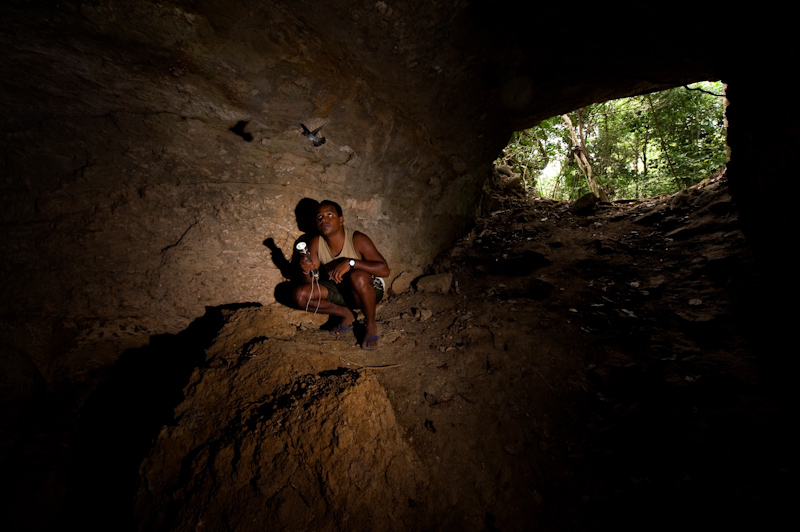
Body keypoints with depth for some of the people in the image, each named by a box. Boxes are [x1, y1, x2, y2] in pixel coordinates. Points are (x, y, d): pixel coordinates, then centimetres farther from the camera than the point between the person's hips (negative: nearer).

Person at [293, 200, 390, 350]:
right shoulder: (316, 244, -9)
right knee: (300, 295, -14)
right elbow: (309, 283, -8)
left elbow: (384, 269, -29)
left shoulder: (357, 240, -22)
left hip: (370, 289, -5)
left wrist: (351, 262, -39)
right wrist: (307, 270, -33)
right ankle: (346, 315, 2)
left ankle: (371, 325, -15)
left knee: (357, 276, -39)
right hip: (339, 290, 5)